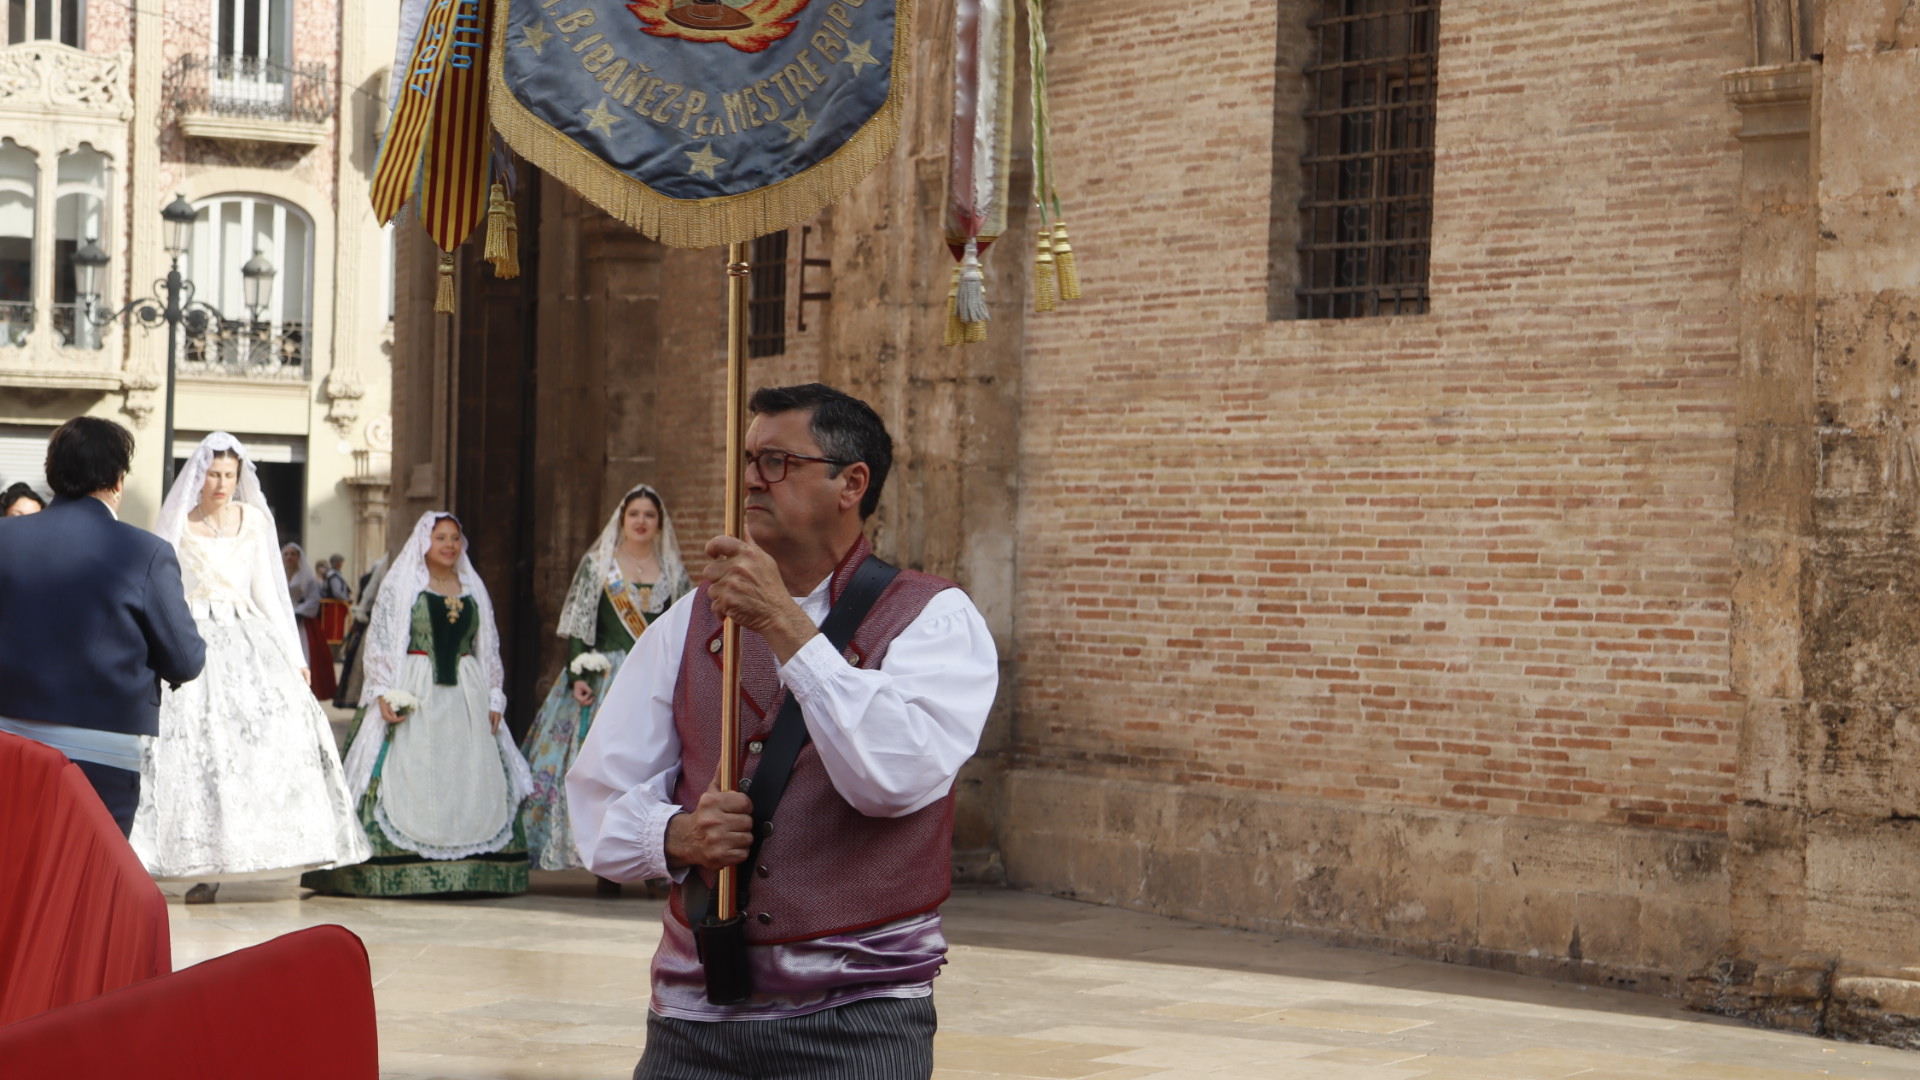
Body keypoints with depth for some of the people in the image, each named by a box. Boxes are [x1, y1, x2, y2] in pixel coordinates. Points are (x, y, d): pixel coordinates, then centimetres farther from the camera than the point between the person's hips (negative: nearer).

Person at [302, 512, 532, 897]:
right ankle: (405, 873, -9)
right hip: (414, 696, -4)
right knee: (411, 777, -9)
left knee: (469, 780, -1)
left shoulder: (473, 589, 15)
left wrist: (494, 699, 9)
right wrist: (383, 693, -13)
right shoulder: (400, 585, 3)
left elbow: (489, 649, 17)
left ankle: (464, 871, 2)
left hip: (465, 698, 4)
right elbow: (378, 642, -2)